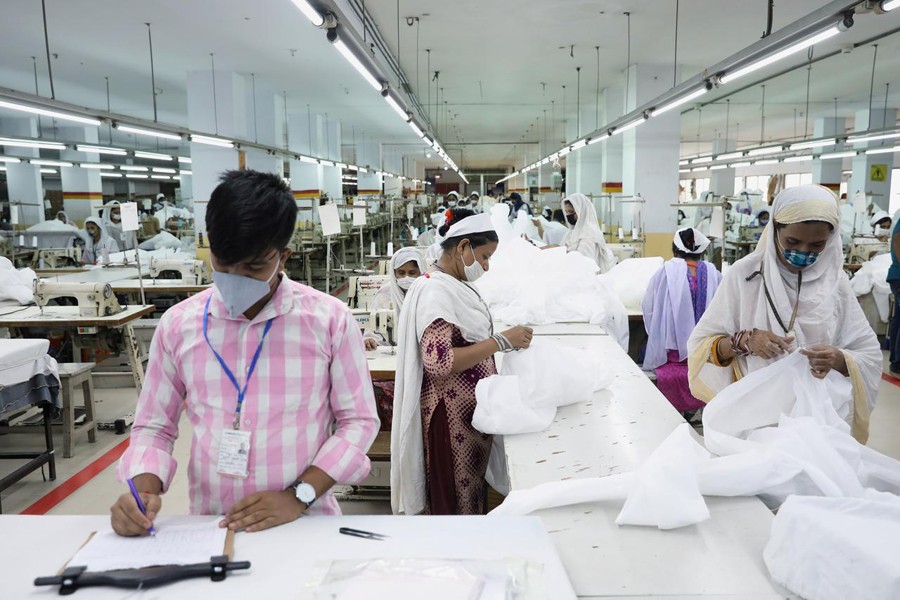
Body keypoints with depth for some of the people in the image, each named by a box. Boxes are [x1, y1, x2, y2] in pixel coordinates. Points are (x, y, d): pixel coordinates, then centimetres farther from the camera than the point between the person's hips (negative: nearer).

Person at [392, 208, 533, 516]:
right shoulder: (435, 290, -20)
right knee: (456, 504, 5)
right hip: (451, 414, -9)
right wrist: (501, 341, -25)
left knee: (471, 494, 20)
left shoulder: (453, 285, 9)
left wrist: (507, 340, 7)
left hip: (470, 408, 10)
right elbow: (439, 362, -29)